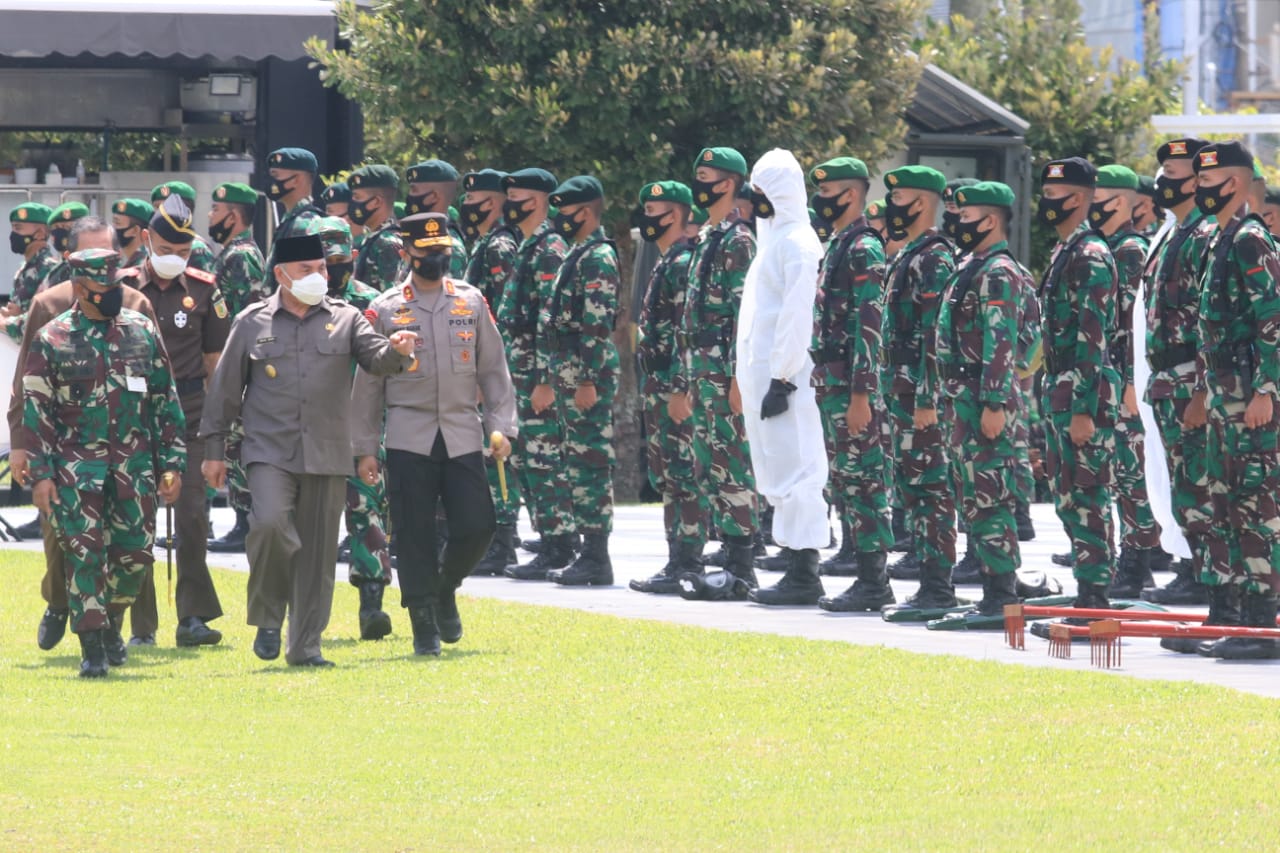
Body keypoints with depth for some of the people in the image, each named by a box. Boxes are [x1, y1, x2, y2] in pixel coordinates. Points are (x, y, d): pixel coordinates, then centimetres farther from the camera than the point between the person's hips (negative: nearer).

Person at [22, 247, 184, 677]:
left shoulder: (142, 332, 6)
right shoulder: (53, 340, -2)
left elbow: (165, 401, 11)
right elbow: (36, 410, -1)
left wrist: (172, 461, 7)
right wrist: (41, 474, -6)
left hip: (134, 461, 3)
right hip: (78, 463, -3)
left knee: (135, 552, 4)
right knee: (84, 553, -8)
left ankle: (111, 624, 28)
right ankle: (92, 646, -4)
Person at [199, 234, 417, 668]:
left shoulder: (344, 319, 9)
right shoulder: (252, 322, 6)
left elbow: (375, 356, -4)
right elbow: (225, 388, 9)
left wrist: (396, 351, -28)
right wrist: (214, 449, 7)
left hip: (327, 454, 2)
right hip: (269, 450, -2)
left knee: (318, 550, 3)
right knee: (270, 522, -24)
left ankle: (306, 646, 14)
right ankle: (268, 616, -3)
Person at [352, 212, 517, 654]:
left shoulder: (471, 302, 8)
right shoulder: (385, 310, 2)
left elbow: (493, 369, 12)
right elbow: (368, 382, 6)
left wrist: (501, 425, 2)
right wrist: (365, 448, 3)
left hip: (464, 434, 2)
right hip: (409, 437, -2)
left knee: (476, 527, -6)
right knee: (415, 535, -3)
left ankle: (445, 588, 23)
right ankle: (425, 627, 7)